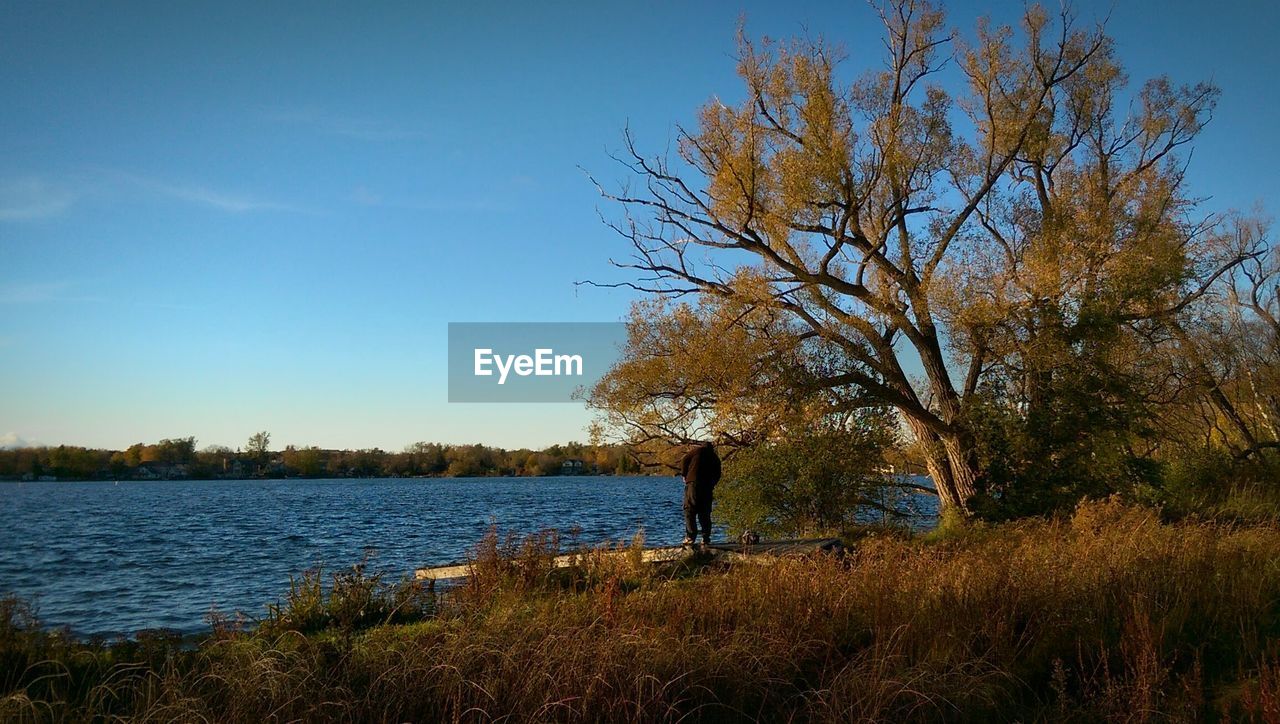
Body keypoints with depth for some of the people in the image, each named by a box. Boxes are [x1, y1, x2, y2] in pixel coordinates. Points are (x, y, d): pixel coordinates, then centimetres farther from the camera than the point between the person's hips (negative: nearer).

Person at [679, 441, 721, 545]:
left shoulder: (697, 450, 9)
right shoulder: (715, 457, 20)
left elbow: (684, 461, 2)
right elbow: (717, 475, 14)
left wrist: (684, 475, 12)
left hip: (693, 483, -4)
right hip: (707, 487, 4)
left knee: (689, 510, -4)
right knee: (705, 513, 11)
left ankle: (690, 537, -14)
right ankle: (706, 538, 8)